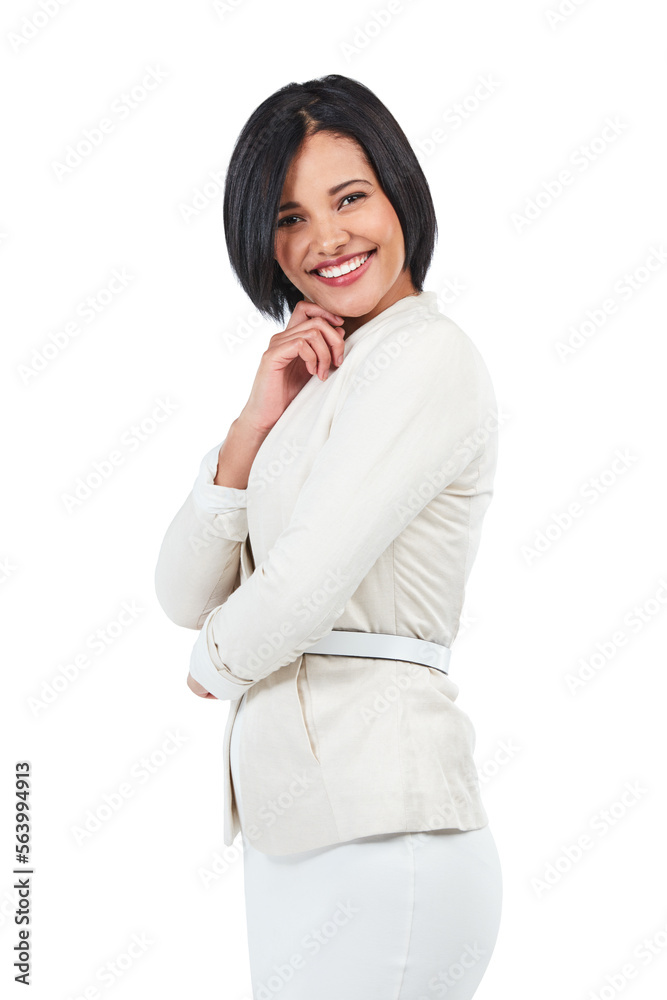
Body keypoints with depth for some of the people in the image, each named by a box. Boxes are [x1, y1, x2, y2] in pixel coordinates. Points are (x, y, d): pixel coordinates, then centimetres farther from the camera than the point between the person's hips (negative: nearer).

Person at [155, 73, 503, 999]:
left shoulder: (428, 357, -11)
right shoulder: (317, 383, 16)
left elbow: (304, 586, -20)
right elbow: (184, 595, 7)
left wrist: (217, 664, 1)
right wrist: (256, 419, -5)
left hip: (381, 840, -8)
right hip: (293, 828, 8)